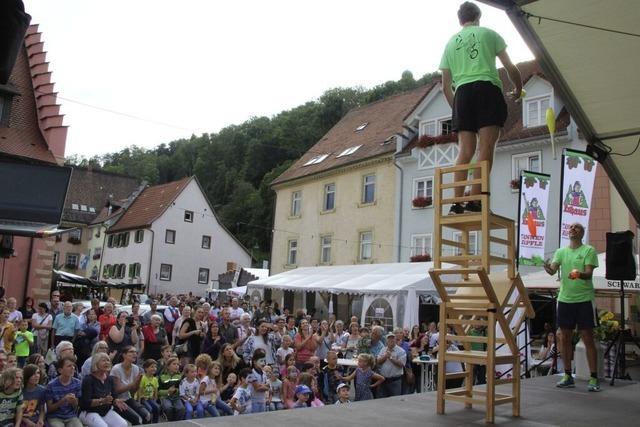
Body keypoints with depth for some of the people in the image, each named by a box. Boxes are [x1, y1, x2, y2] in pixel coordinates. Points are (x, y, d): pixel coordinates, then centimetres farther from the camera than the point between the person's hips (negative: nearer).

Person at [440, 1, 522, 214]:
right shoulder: (489, 34, 14)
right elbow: (510, 67, 12)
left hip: (462, 93, 3)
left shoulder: (450, 42, 21)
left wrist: (455, 107, 31)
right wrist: (518, 88, 29)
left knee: (465, 150, 0)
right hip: (488, 89, -3)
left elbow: (445, 86, 18)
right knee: (486, 147, -10)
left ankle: (457, 202, -10)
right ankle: (475, 200, -20)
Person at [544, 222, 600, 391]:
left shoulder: (589, 250, -1)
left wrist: (580, 274, -35)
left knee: (588, 339, -1)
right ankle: (568, 376, 19)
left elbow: (589, 273, -13)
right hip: (565, 299, 4)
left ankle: (594, 378, 6)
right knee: (565, 338, 9)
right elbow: (553, 270, -3)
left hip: (584, 299, -4)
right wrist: (547, 268, -27)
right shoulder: (561, 251, 10)